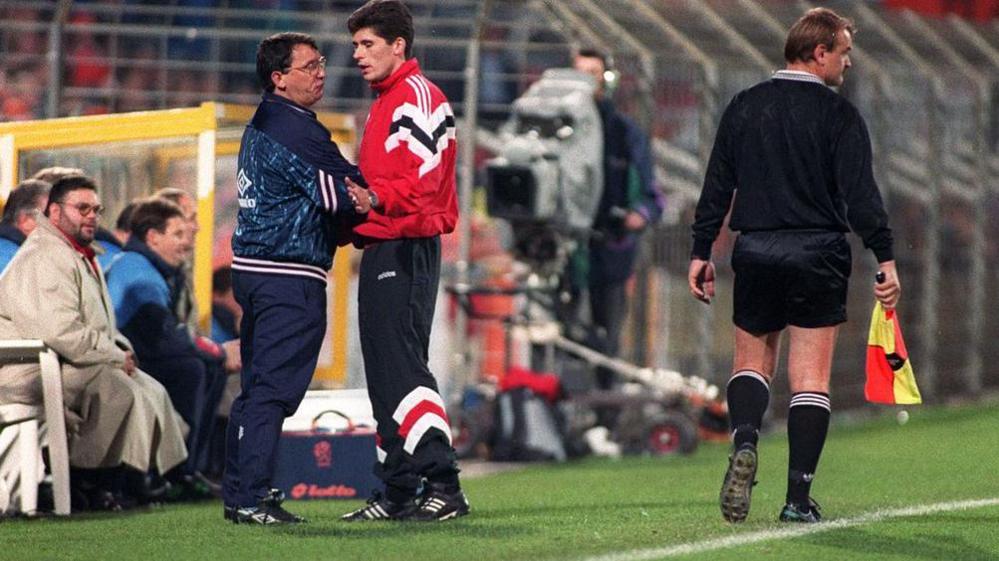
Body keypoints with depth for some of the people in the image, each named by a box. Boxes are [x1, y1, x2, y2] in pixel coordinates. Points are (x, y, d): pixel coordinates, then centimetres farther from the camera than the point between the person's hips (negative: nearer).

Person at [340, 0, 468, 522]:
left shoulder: (417, 96, -10)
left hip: (405, 250, -11)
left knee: (403, 367, -16)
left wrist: (376, 198, -31)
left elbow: (423, 180, -20)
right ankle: (398, 492, 12)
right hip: (381, 249, 11)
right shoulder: (384, 101, 22)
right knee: (384, 374, 10)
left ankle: (443, 485, -19)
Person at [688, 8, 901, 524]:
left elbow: (717, 185, 7)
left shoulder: (744, 107, 6)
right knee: (810, 378, 2)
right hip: (819, 257, -3)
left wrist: (701, 252, 12)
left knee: (751, 362, 17)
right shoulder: (839, 115, -6)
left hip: (756, 251, 3)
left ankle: (744, 443, -13)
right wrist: (885, 259, -11)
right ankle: (798, 497, -3)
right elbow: (860, 193, -12)